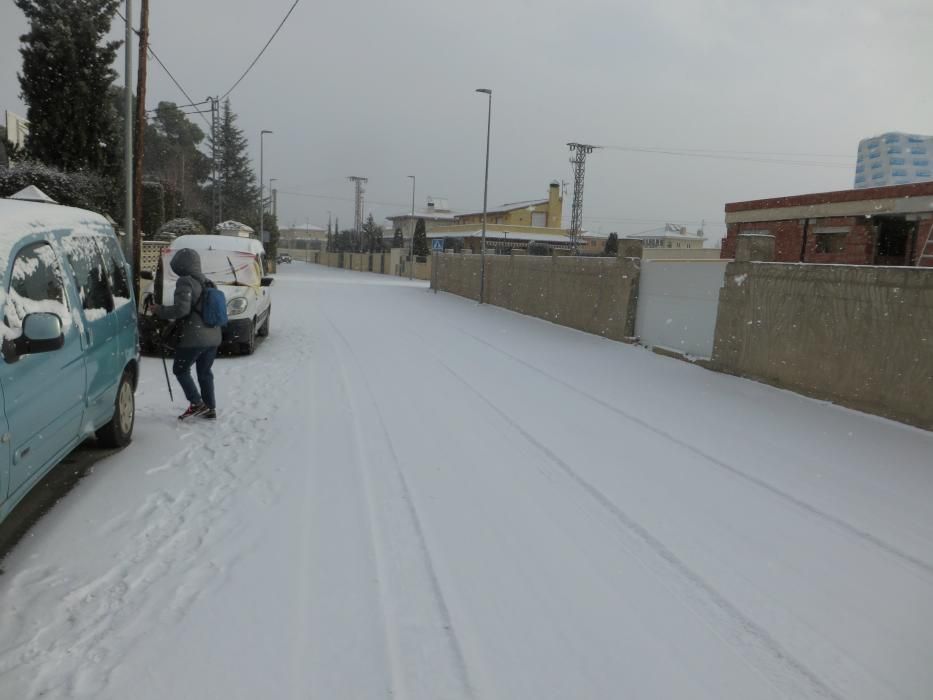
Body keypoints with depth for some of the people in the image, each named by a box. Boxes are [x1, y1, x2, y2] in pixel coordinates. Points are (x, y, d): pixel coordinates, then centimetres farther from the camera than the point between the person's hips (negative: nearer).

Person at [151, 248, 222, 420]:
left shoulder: (185, 282, -12)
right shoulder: (207, 282, 14)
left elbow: (181, 309, -21)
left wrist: (159, 310, -7)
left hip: (194, 337, -8)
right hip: (213, 336, 8)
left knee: (181, 370, 7)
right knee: (205, 372, 15)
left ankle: (197, 404, 0)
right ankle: (210, 408, 17)